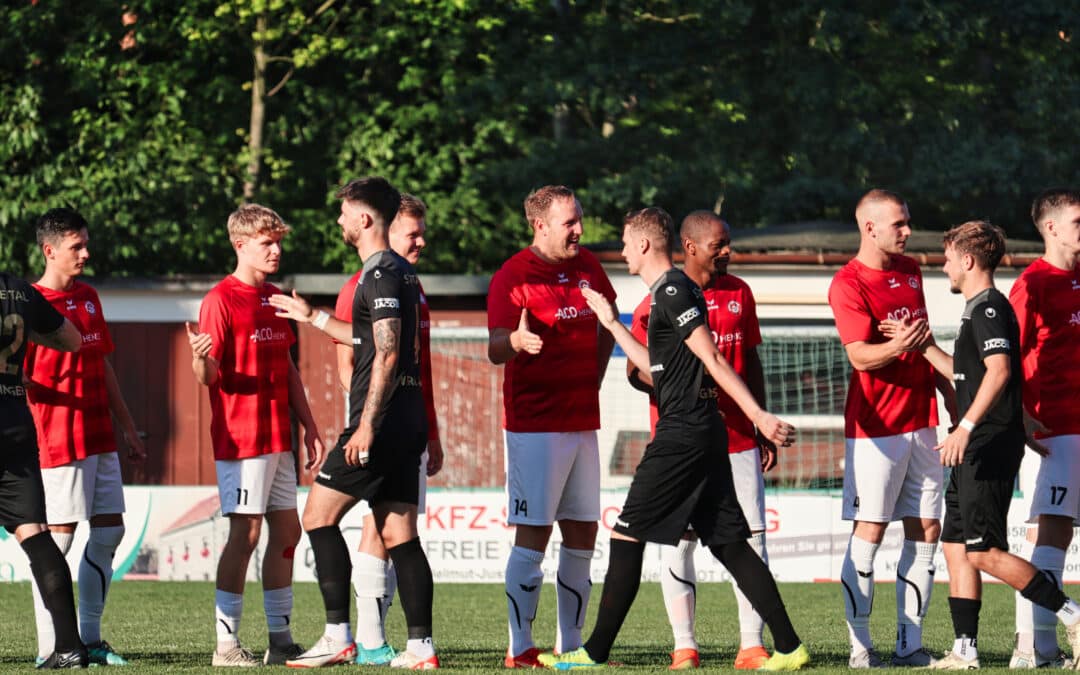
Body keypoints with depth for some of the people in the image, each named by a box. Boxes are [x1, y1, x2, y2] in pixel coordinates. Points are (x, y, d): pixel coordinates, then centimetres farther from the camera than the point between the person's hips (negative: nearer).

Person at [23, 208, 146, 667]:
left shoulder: (88, 298, 15)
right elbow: (18, 378, -10)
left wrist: (128, 429, 22)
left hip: (100, 436, 8)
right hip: (60, 439, -8)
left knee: (109, 531, 5)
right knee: (59, 536, -7)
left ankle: (89, 639, 12)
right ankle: (50, 649, -4)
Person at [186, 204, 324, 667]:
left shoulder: (275, 299, 15)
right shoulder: (222, 299, -9)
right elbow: (209, 377, -13)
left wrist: (308, 425, 19)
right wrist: (200, 359, -35)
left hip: (278, 437, 8)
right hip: (240, 435, -8)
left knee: (286, 530, 7)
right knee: (245, 532, -9)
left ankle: (280, 640, 12)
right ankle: (226, 643, -5)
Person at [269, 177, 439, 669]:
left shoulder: (382, 274, -13)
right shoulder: (399, 272, 18)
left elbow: (387, 354, -20)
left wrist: (367, 424, -22)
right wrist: (313, 318, 40)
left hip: (383, 421, -9)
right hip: (406, 422, 9)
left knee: (319, 515, -4)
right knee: (398, 534, 8)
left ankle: (338, 637, -8)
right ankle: (421, 647, 3)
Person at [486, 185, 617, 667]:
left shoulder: (587, 267, 10)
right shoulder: (513, 276, -10)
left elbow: (606, 325, 26)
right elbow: (495, 350, -17)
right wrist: (516, 340, -39)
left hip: (582, 423, 7)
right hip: (535, 424, -7)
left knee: (582, 537, 8)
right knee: (532, 536, -8)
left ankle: (571, 644, 15)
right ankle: (520, 648, -5)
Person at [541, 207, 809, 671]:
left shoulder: (673, 293, -11)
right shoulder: (668, 293, 19)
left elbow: (714, 362, -18)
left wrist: (759, 416, -22)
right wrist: (612, 324, 32)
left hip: (682, 436, -10)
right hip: (703, 434, 10)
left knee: (626, 536, -4)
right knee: (729, 543, 7)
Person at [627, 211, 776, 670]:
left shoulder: (739, 293, 10)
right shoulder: (660, 301, -5)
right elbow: (636, 371, -4)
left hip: (739, 439, 4)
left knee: (752, 537, -1)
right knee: (678, 541, -3)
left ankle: (752, 645, 2)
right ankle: (684, 646, 3)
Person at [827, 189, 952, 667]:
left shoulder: (910, 271, 13)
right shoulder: (848, 284, -12)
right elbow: (861, 356, -21)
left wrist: (945, 388, 25)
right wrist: (897, 347, -38)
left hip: (920, 420, 7)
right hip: (875, 425, -7)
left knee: (926, 530, 4)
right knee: (869, 531, -6)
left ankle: (910, 643, 8)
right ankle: (860, 647, -3)